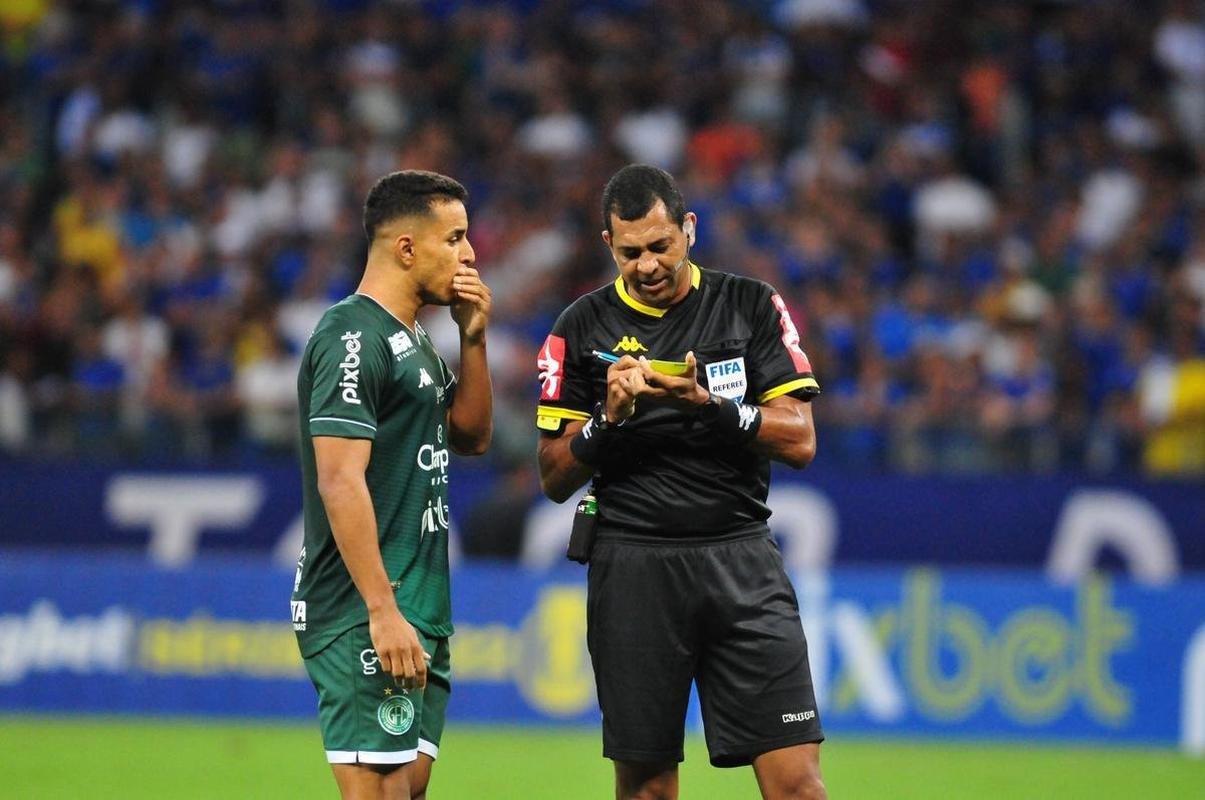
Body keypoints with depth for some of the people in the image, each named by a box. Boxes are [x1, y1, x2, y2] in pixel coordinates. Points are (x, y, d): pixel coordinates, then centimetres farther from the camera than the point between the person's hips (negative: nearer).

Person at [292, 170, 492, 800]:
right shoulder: (353, 339, -14)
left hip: (419, 613, 10)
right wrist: (383, 611, -25)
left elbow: (471, 436, 26)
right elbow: (340, 481, -21)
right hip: (369, 621, -10)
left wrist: (472, 340, 11)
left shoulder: (411, 340, 18)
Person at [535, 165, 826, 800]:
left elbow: (799, 441, -2)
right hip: (632, 569, 1)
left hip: (742, 562, -1)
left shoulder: (752, 307, 4)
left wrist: (705, 404, -17)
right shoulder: (582, 328, 5)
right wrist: (610, 417, -13)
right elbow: (554, 478, 6)